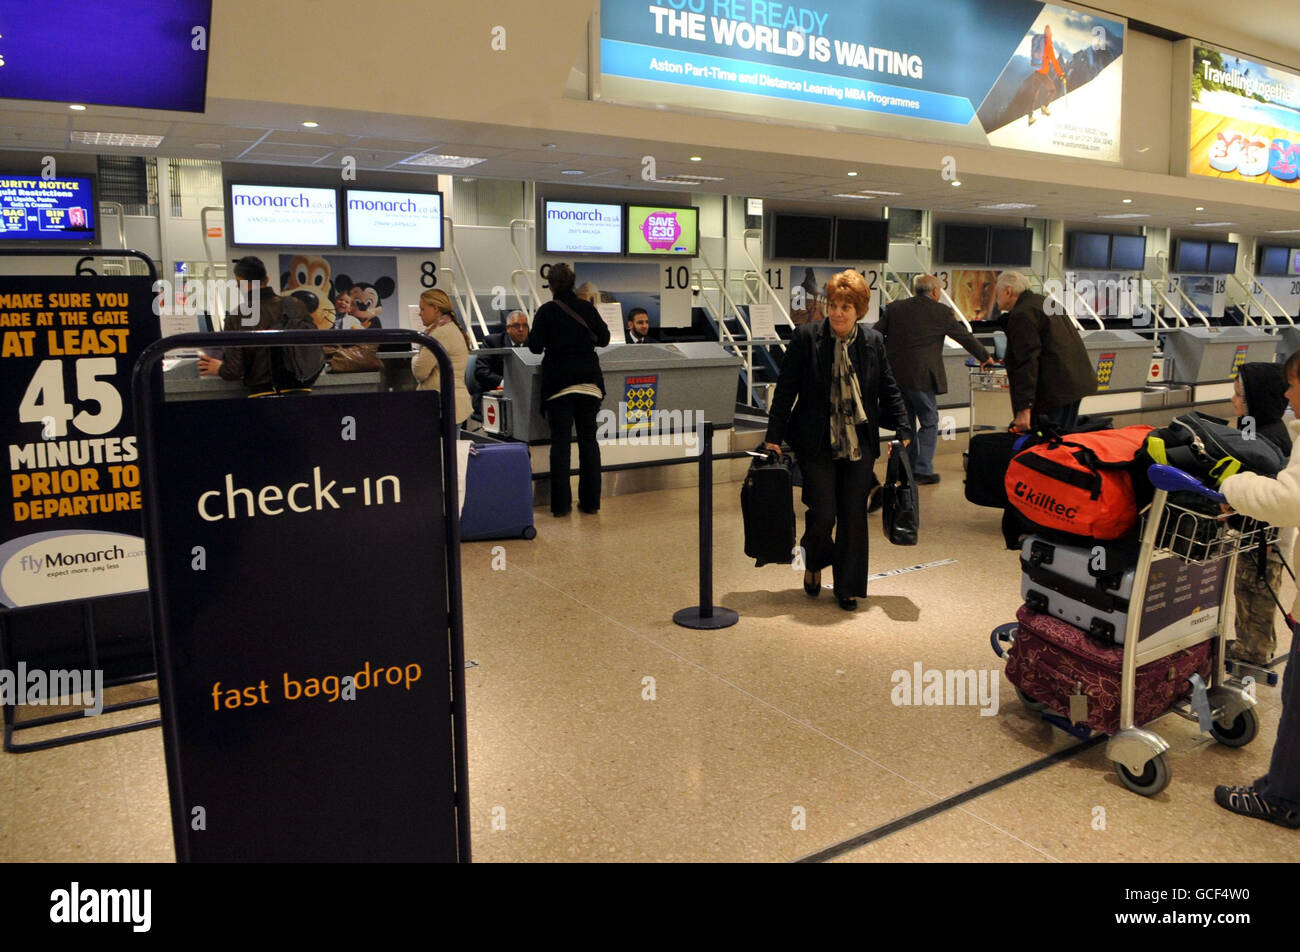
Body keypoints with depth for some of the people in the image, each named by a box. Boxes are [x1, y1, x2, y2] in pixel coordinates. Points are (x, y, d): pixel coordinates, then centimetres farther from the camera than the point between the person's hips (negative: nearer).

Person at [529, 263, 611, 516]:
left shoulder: (547, 311, -6)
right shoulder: (587, 308, 2)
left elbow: (535, 347, -6)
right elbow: (603, 339, 9)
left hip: (559, 383, -2)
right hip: (589, 381, 3)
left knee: (560, 441, 3)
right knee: (589, 439, 8)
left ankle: (561, 503, 4)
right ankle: (590, 501, 11)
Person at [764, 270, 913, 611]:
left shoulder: (872, 341, 3)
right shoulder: (806, 337, -6)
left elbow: (888, 390, 12)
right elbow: (785, 389, -3)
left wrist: (904, 431, 5)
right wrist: (774, 437, -6)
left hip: (860, 445, 3)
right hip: (817, 443, -3)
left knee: (854, 516, 5)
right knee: (823, 514, -6)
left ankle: (848, 587, 20)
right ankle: (814, 562, 27)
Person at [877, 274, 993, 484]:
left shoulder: (894, 308, 8)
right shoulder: (942, 312, 0)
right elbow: (965, 337, 9)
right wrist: (985, 358, 23)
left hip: (893, 374, 5)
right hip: (920, 377, -4)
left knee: (906, 422, 15)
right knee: (929, 423, 7)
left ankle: (908, 468, 21)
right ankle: (923, 470, 3)